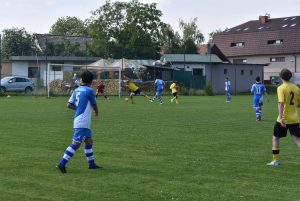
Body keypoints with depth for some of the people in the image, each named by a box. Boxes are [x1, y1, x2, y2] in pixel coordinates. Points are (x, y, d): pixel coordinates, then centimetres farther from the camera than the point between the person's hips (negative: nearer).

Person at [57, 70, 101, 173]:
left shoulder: (76, 90, 11)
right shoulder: (89, 90, -10)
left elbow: (69, 105, 10)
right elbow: (94, 106, 0)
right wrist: (96, 112, 22)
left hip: (78, 120, 9)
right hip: (83, 122, -9)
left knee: (89, 140, 18)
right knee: (76, 143, -10)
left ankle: (91, 164, 26)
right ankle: (62, 164, -14)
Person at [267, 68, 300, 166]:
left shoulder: (281, 88, -10)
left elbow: (281, 103, -22)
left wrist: (281, 117, -27)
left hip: (284, 119, -4)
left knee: (275, 138, 14)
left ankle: (276, 160, 17)